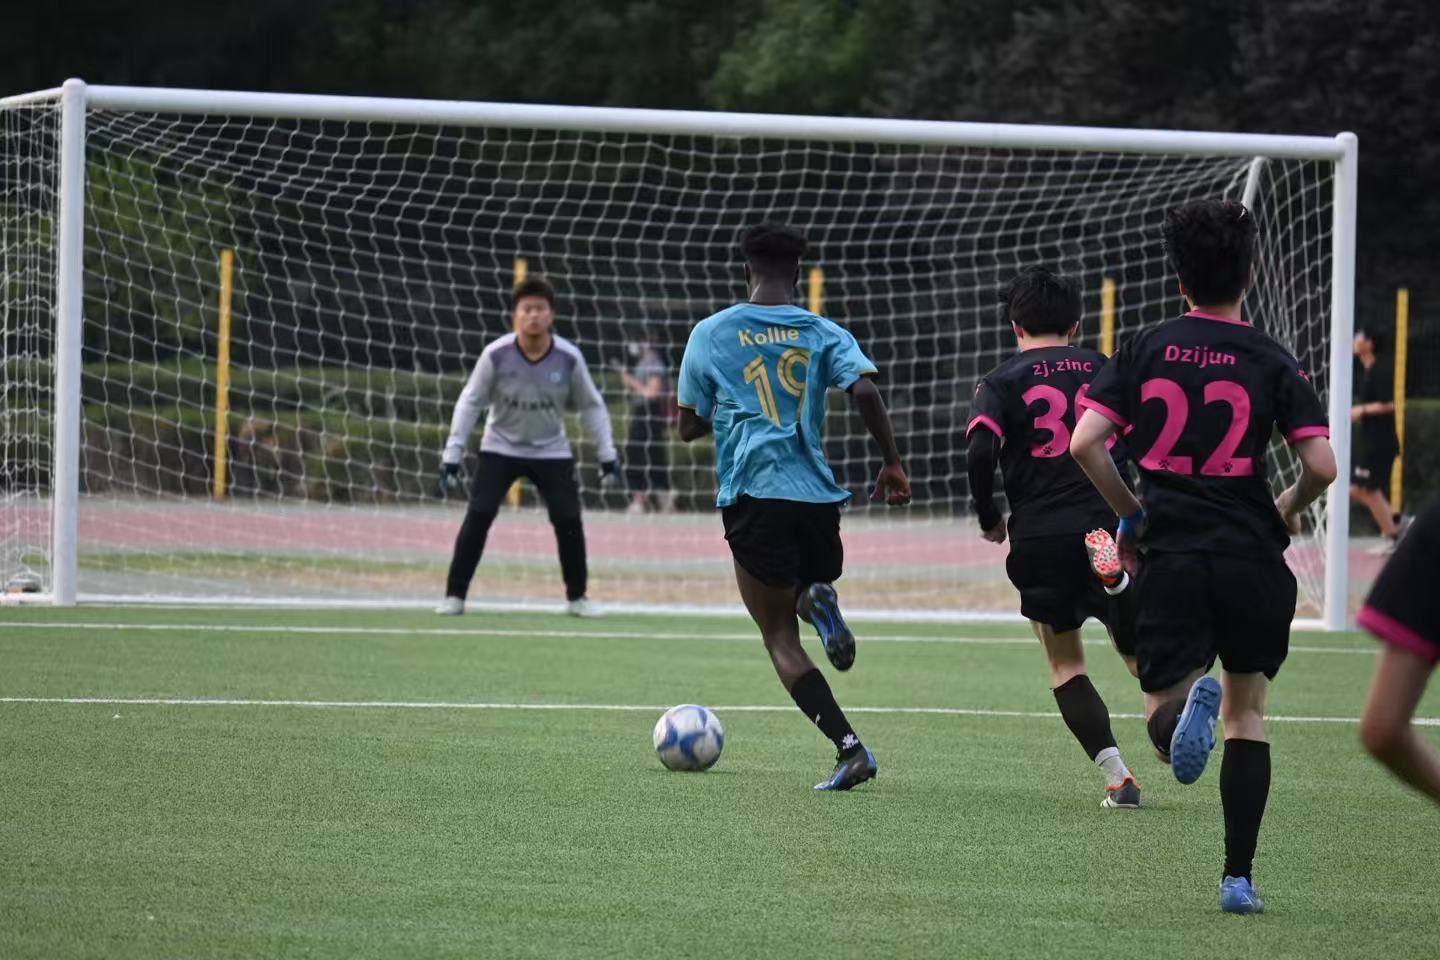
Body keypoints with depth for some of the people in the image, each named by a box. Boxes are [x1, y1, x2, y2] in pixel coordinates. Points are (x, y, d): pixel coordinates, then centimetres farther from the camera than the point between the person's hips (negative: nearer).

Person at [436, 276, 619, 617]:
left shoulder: (569, 357, -16)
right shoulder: (496, 355, -19)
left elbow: (591, 406, -1)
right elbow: (469, 403, -11)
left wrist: (607, 453, 0)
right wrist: (452, 455, -13)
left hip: (551, 452, 1)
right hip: (500, 448, -1)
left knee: (568, 519, -8)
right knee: (478, 516, -14)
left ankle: (576, 597, 11)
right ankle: (455, 596, -4)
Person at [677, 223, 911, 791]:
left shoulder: (711, 334, 7)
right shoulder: (824, 335, 9)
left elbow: (688, 427, 12)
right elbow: (865, 391, -9)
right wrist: (893, 465, -2)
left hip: (753, 496, -2)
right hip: (818, 495, 2)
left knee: (780, 637, 2)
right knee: (810, 587, 27)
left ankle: (850, 748, -18)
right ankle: (819, 600, -14)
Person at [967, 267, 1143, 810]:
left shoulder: (1002, 381, 3)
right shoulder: (1107, 371, 11)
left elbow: (980, 449, -12)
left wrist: (989, 520, 1)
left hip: (1039, 536, -1)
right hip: (1110, 526, 1)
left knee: (1066, 662, 13)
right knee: (1137, 650, 13)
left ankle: (1117, 776, 1)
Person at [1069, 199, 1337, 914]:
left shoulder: (1143, 352, 4)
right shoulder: (1272, 363, -1)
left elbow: (1084, 444, -4)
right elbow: (1321, 465, -9)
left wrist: (1130, 516, 11)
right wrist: (1288, 509, 14)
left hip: (1171, 559, 0)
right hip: (1252, 559, 0)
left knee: (1161, 714, 5)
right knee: (1247, 709, 16)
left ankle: (1187, 702, -35)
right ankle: (1239, 876, 10)